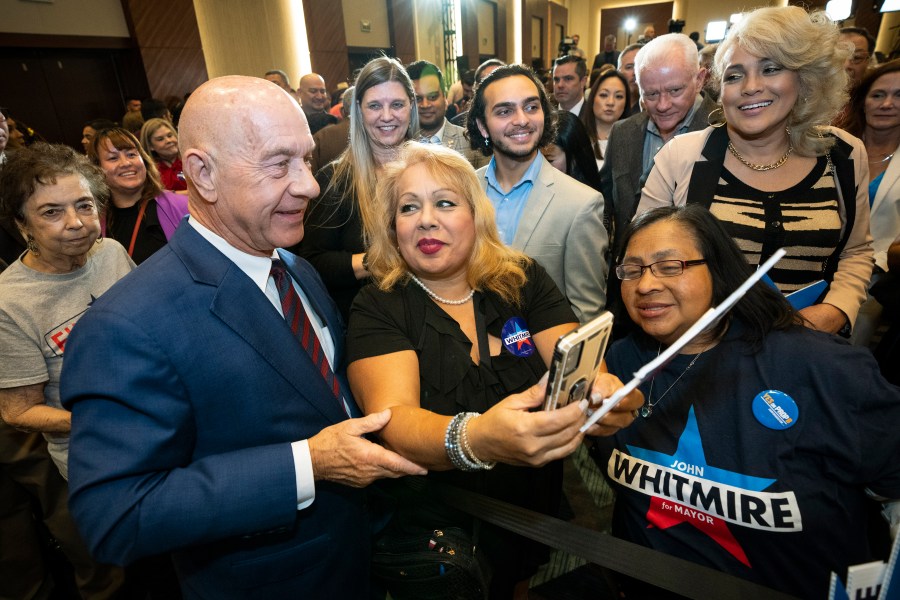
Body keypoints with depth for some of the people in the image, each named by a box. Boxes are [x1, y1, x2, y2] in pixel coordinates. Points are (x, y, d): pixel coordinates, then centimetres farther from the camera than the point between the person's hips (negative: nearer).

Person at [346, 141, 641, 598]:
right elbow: (392, 419, -21)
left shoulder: (525, 280, 0)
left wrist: (605, 395, -30)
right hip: (436, 530, -2)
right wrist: (477, 439, -40)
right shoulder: (377, 308, -8)